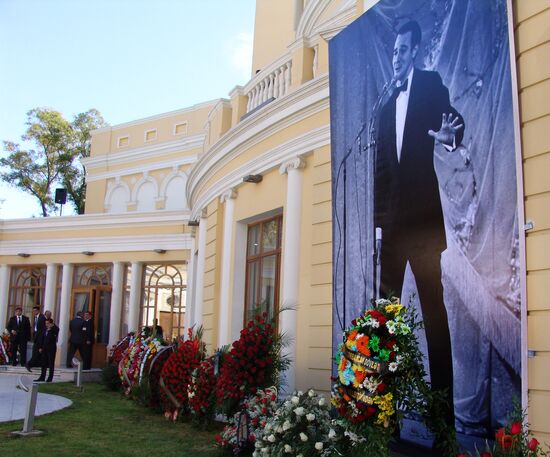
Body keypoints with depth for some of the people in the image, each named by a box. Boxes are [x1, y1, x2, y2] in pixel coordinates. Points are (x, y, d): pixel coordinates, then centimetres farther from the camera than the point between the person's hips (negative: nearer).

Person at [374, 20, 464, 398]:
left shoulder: (431, 84, 6)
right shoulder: (388, 105, 21)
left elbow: (454, 121, -6)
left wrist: (450, 136, -29)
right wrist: (378, 216, 11)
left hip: (424, 214, -6)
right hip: (393, 218, 6)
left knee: (433, 303, -5)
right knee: (386, 302, 6)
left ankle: (443, 391, 2)